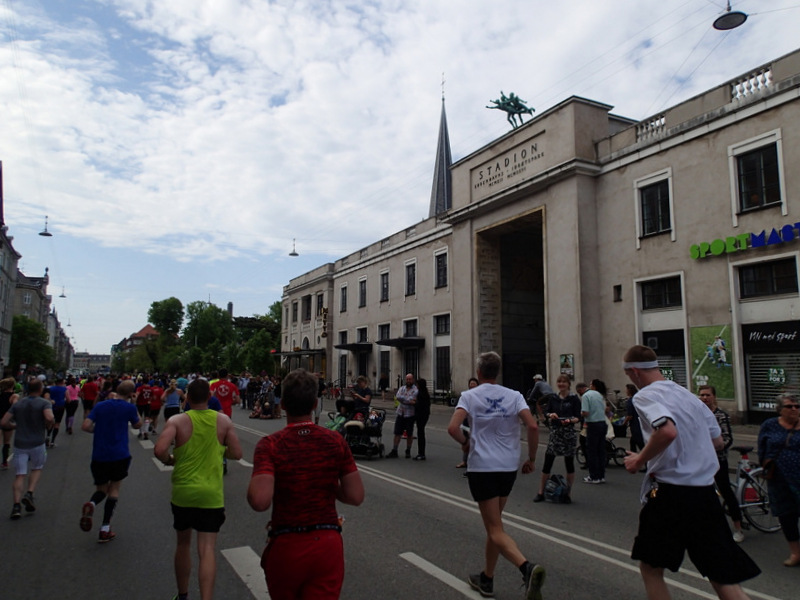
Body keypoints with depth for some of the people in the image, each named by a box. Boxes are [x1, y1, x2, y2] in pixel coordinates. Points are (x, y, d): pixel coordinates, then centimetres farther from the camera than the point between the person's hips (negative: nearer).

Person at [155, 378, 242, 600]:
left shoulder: (177, 421, -7)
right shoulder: (223, 420, -3)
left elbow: (159, 450, -20)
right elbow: (236, 453, -1)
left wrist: (169, 460, 1)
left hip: (183, 492, 1)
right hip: (212, 494, -1)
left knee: (183, 543, 22)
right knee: (207, 549, 0)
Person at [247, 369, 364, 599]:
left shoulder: (270, 445, -14)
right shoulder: (336, 441, -6)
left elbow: (260, 501, -26)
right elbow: (356, 496, -5)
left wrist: (252, 485, -5)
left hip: (286, 548, 0)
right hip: (328, 546, 1)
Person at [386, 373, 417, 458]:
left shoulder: (416, 390, -6)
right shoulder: (402, 388, 9)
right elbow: (398, 396, -11)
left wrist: (402, 399, -12)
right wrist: (409, 400, -16)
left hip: (410, 415, -4)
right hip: (400, 414, 4)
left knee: (409, 434, 7)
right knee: (397, 433, 4)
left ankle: (408, 451, 21)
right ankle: (394, 451, 8)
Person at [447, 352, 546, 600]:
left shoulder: (469, 395, -4)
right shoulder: (514, 396, 3)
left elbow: (452, 428, -16)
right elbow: (533, 426, -9)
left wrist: (465, 442, 4)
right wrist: (531, 459, 4)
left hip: (482, 467, -4)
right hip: (509, 467, 4)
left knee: (495, 530, -1)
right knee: (494, 524, 20)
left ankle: (527, 567, -23)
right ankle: (486, 579, 28)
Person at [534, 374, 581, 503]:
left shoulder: (574, 399, -1)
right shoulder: (553, 398, 9)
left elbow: (578, 417, -6)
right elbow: (545, 412, 2)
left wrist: (570, 420, -25)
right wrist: (550, 415, -20)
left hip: (569, 433, -2)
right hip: (555, 432, 3)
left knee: (569, 463, 5)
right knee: (547, 462, 2)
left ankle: (568, 493, 19)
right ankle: (541, 492, 11)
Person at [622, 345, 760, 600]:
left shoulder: (645, 396, -10)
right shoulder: (688, 395, 13)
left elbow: (667, 431, -29)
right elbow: (717, 441, 20)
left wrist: (639, 460, -16)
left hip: (670, 493, -6)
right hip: (706, 493, 7)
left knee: (650, 567, 15)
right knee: (724, 578, 10)